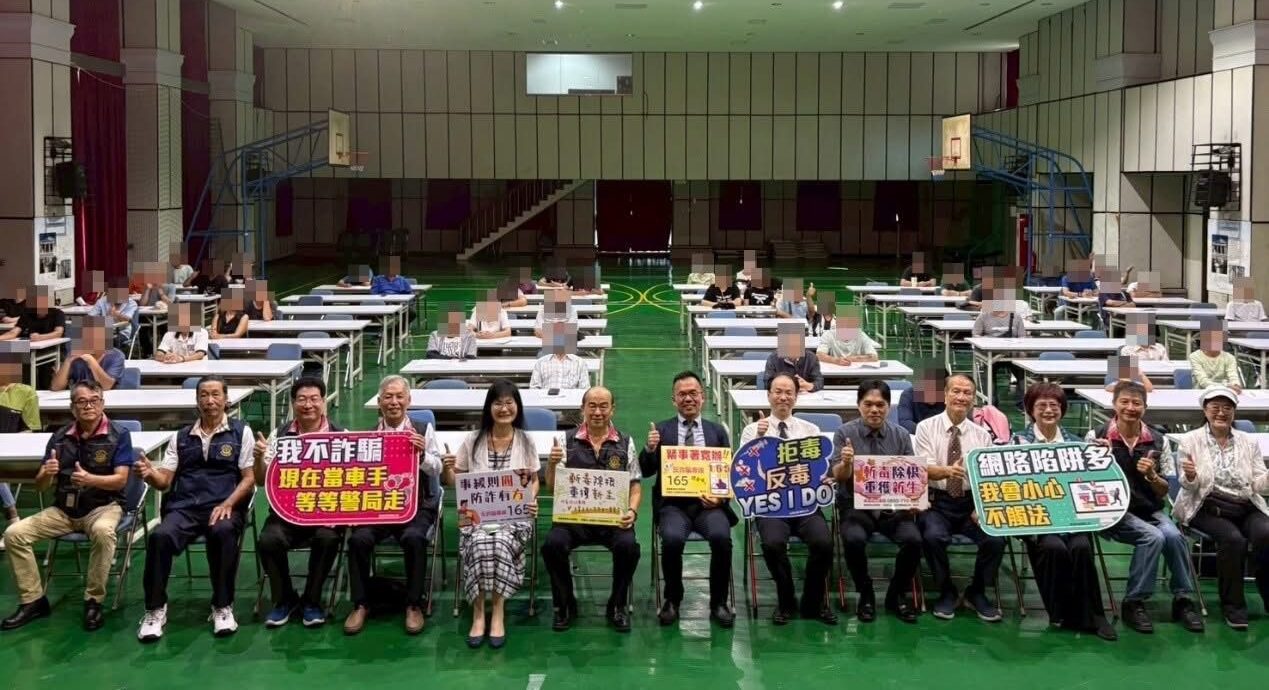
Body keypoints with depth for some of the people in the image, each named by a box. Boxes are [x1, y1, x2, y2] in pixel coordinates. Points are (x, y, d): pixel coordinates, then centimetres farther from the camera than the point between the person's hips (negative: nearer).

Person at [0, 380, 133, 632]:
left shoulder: (118, 435, -5)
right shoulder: (60, 437, 5)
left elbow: (121, 479, -12)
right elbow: (40, 486, 6)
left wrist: (90, 479, -30)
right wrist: (46, 474, -18)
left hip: (103, 506, -4)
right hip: (63, 508, 4)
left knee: (103, 531, -39)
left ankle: (93, 601, -22)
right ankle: (33, 601, -4)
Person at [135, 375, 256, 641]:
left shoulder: (240, 432, 8)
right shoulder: (182, 436, 18)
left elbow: (249, 478, 2)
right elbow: (164, 481, 13)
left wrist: (227, 504, -15)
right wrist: (150, 473, -11)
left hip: (224, 506, -3)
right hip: (184, 507, 3)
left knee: (223, 532, -38)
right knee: (159, 536, -29)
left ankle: (222, 607, -21)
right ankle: (155, 609, -13)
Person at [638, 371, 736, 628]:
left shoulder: (717, 432, 16)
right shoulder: (661, 430, 12)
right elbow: (645, 471, 7)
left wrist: (720, 499, -9)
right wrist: (650, 449, -14)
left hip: (709, 503, 1)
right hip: (673, 504, -1)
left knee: (721, 537, -30)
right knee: (672, 538, -31)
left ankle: (719, 602, -10)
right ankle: (672, 600, -7)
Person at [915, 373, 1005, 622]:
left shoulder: (982, 435, 10)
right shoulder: (926, 428, 1)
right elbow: (925, 469, -12)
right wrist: (947, 471, -34)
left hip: (971, 503, 2)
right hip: (937, 502, -2)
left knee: (996, 539, -25)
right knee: (934, 536, -33)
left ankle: (977, 592, 2)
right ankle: (946, 592, -6)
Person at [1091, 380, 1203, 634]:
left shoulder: (1157, 440, 5)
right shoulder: (1096, 436, -2)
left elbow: (1164, 491, 9)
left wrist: (1151, 475, -13)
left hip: (1150, 510, 3)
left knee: (1173, 535, -27)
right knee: (1153, 537, -29)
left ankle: (1183, 600, -9)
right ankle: (1134, 603, -15)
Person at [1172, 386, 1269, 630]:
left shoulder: (1249, 442, 13)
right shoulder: (1190, 440, 5)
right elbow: (1189, 487, 1)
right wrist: (1190, 477, -23)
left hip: (1247, 507, 3)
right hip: (1208, 507, -3)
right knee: (1233, 539, -31)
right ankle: (1233, 605, -14)